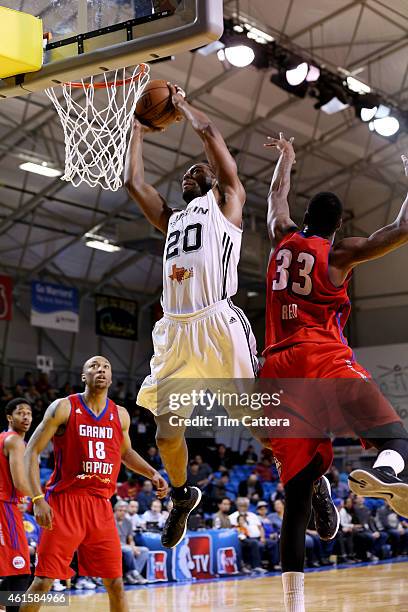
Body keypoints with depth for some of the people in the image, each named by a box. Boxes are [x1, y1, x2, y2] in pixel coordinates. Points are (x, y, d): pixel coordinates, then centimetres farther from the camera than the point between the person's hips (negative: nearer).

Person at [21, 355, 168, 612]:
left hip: (101, 505, 4)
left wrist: (153, 473, 11)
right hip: (65, 503, -4)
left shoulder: (120, 415, 8)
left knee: (115, 583, 6)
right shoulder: (64, 407, -6)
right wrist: (38, 499, -17)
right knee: (43, 582, -6)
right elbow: (32, 451, -7)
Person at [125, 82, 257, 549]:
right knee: (166, 430, 8)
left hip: (220, 325, -6)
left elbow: (209, 133, 7)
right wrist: (137, 129, 36)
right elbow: (133, 182, 27)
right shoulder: (171, 219, 29)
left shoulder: (227, 202, 13)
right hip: (175, 331, 6)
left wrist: (181, 105, 23)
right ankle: (183, 497, 31)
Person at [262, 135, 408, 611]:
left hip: (278, 368, 5)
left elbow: (277, 194, 39)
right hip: (324, 359, -5)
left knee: (297, 486, 3)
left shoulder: (283, 238, 19)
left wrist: (286, 157, 57)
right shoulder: (339, 253, 6)